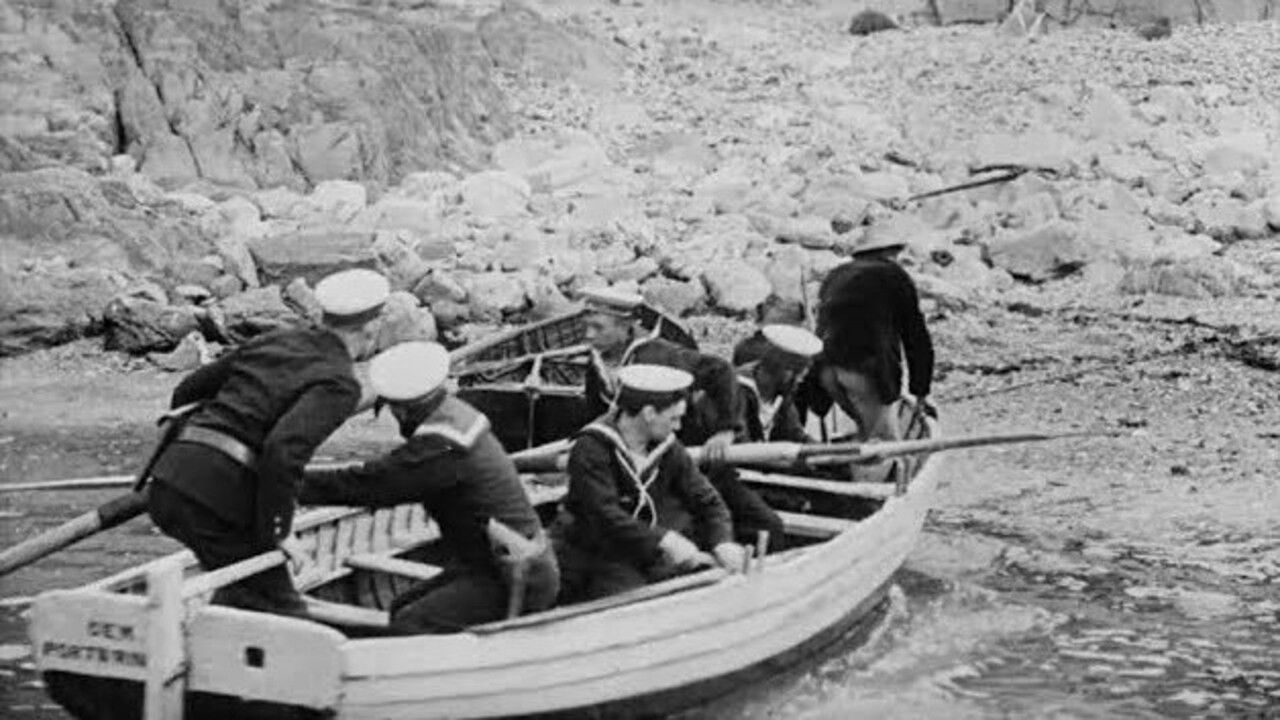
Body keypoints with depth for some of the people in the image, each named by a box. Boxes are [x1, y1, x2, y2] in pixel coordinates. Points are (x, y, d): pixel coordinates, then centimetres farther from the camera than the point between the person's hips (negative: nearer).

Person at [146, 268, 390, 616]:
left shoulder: (274, 341, 18)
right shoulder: (339, 384, -5)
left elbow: (188, 390, 23)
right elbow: (284, 449, -21)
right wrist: (276, 530, -11)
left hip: (170, 482, 8)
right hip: (217, 499, -8)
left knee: (243, 585, 26)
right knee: (281, 612, 3)